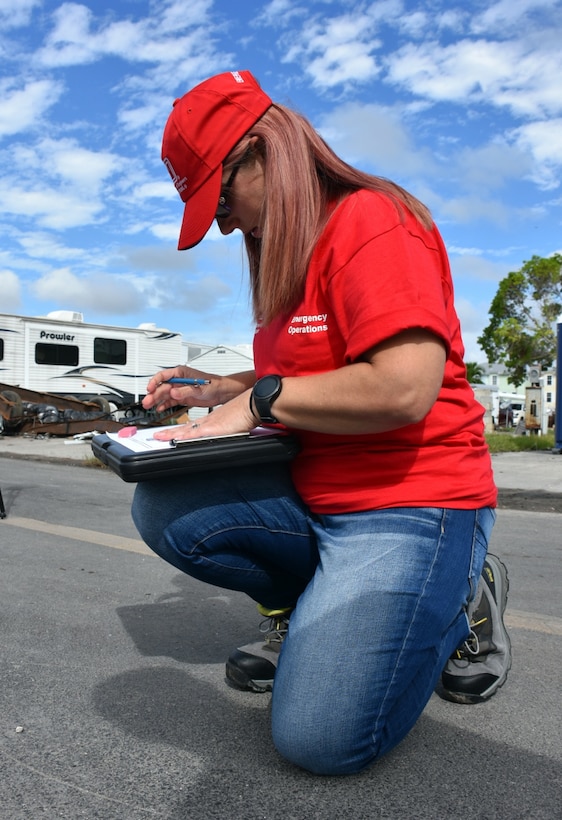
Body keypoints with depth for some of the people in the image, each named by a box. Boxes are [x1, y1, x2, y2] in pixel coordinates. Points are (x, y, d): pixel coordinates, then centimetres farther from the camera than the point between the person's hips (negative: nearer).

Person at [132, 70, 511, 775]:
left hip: (407, 503, -8)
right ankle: (314, 610, 8)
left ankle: (456, 599, 8)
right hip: (309, 494, 8)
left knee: (321, 739, -15)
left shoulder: (370, 221, -15)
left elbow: (405, 388, -28)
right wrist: (218, 391, 11)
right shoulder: (289, 252, 13)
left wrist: (261, 400, -15)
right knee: (163, 509, -9)